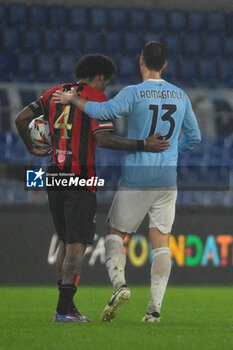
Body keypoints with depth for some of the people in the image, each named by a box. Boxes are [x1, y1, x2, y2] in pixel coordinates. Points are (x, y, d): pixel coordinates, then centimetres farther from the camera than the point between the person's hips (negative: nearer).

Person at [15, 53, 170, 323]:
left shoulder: (54, 94, 13)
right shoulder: (96, 99, -7)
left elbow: (21, 118, 13)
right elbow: (103, 139, -20)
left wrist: (31, 148, 28)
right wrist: (142, 145, -22)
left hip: (54, 177, 7)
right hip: (80, 179, -7)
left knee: (66, 241, 17)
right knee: (76, 244, -5)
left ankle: (64, 306, 16)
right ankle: (64, 309, -12)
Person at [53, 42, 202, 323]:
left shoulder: (134, 93, -9)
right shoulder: (180, 96, 7)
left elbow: (104, 112, -26)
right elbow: (194, 137, 13)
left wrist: (73, 100, -13)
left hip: (135, 176, -3)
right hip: (168, 177, 3)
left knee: (115, 232, 11)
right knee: (161, 240, 3)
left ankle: (119, 283, -13)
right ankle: (155, 308, -4)